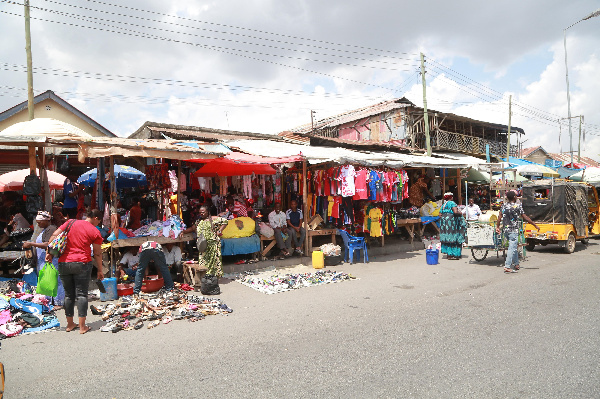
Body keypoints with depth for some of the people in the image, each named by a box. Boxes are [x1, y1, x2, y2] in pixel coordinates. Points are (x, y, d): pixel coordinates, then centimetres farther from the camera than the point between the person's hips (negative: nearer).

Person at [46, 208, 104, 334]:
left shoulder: (70, 223, 8)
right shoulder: (95, 232, -1)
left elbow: (54, 236, 2)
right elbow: (97, 254, 3)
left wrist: (49, 253, 7)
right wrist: (100, 271, 10)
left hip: (63, 263, 4)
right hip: (82, 264, -3)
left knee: (68, 294, 14)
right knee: (81, 294, 2)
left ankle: (70, 324, 24)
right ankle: (82, 327, 2)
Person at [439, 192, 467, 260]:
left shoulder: (443, 205, 17)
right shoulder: (452, 203, -6)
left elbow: (440, 215, 14)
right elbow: (455, 212, -19)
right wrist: (460, 213, 0)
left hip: (443, 221, 8)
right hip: (451, 221, -8)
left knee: (447, 238, 11)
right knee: (452, 237, -5)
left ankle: (448, 253, 14)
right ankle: (451, 255, -6)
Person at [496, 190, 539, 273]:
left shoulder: (504, 205, 6)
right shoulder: (517, 205, -8)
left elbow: (500, 217, 5)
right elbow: (525, 217, -7)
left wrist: (497, 227, 15)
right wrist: (535, 225, 1)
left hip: (505, 230, 6)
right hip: (513, 230, -6)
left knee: (515, 246, 21)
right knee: (512, 248, -5)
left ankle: (516, 264, 26)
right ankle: (507, 267, -10)